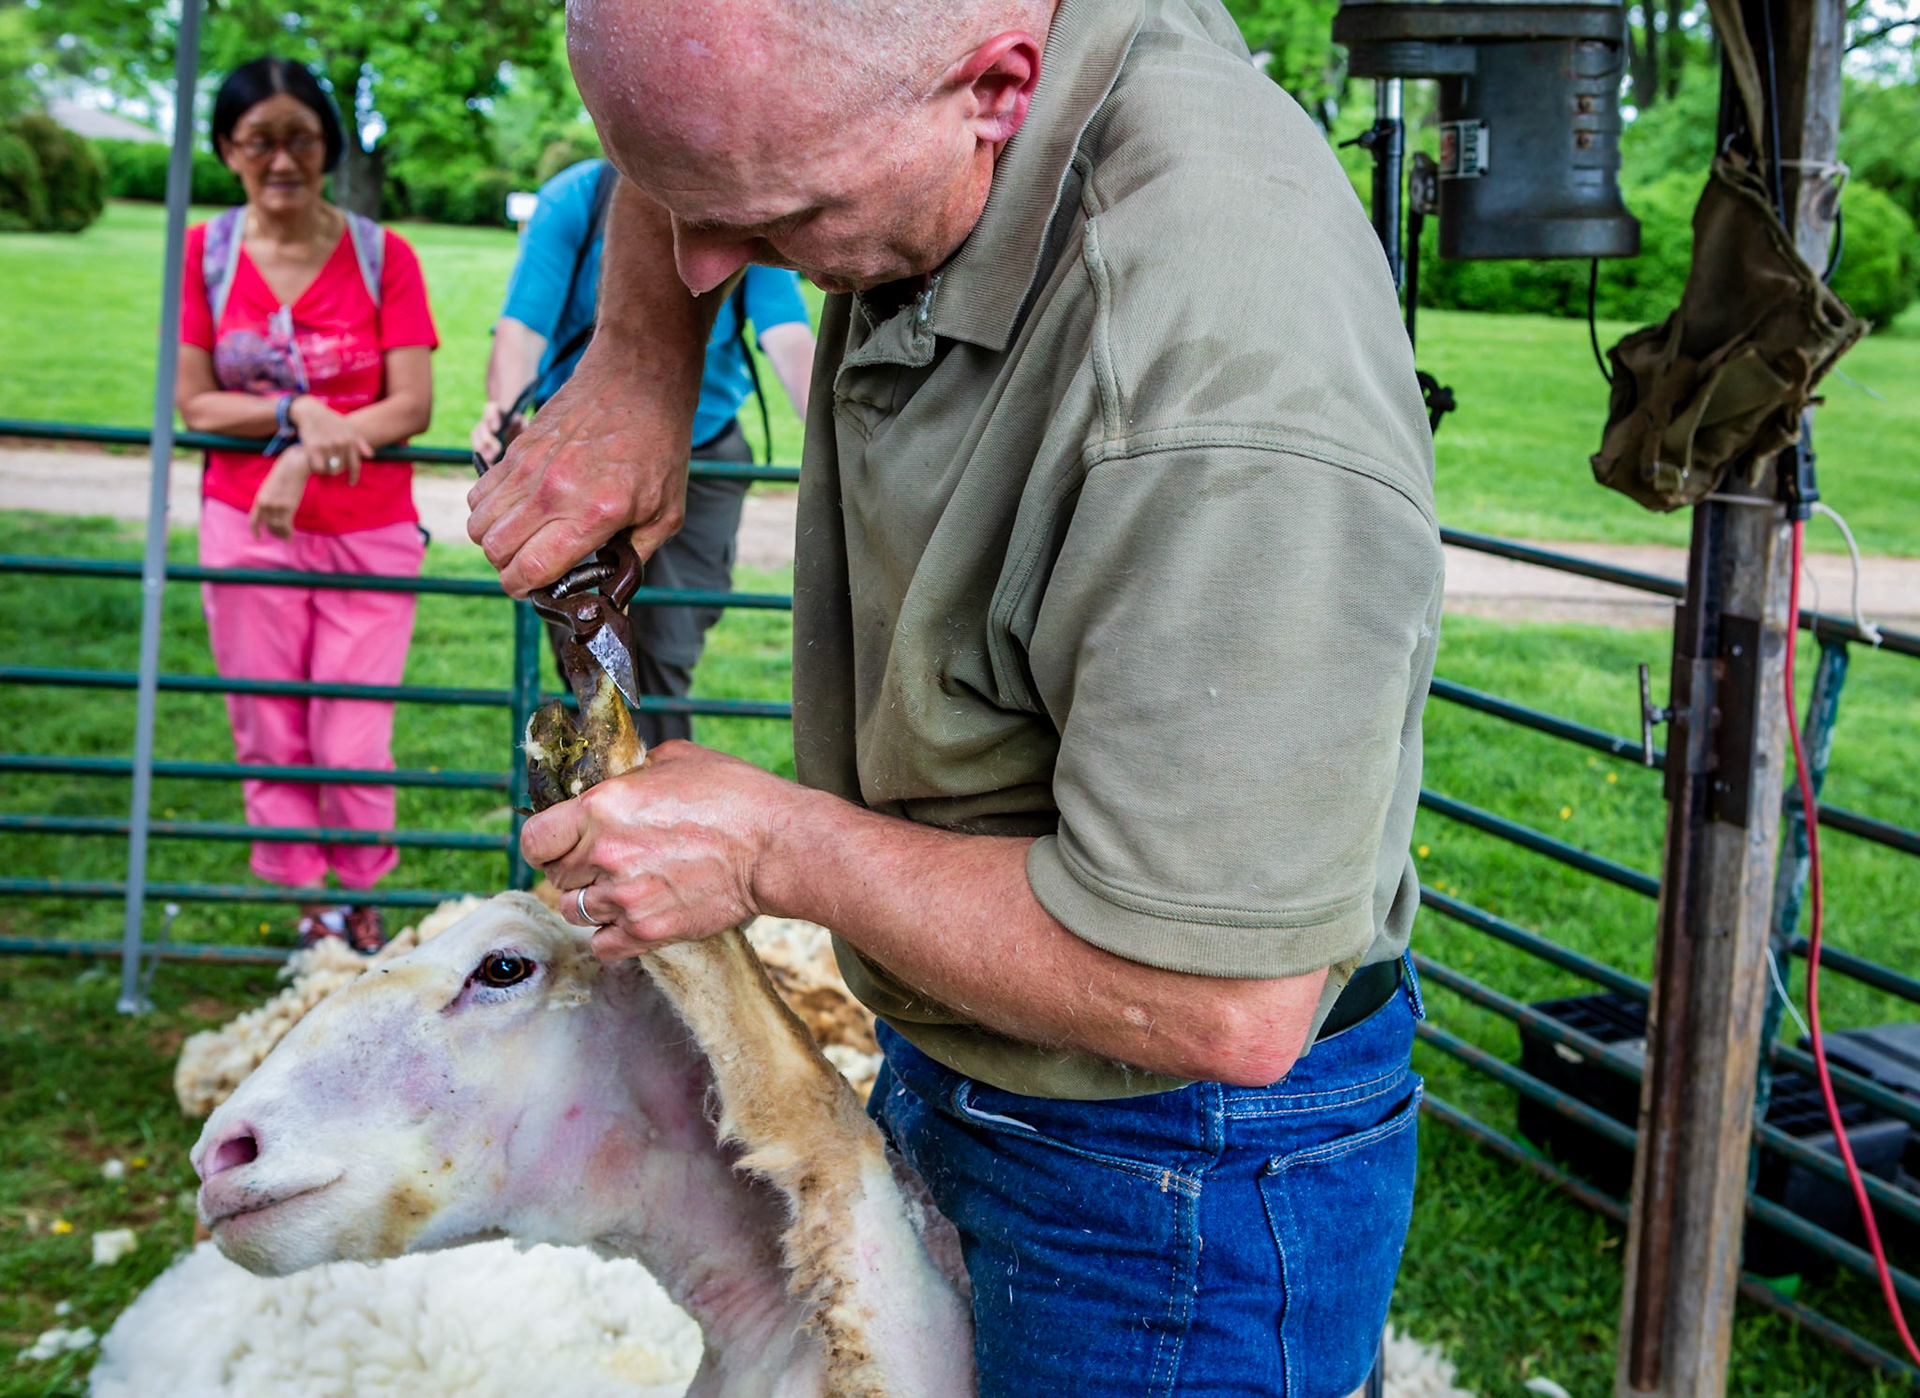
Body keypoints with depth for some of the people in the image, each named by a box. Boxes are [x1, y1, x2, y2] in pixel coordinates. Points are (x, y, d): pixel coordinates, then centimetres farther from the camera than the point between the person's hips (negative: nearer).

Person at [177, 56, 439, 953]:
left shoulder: (382, 256, -2)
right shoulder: (205, 253, 1)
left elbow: (412, 407, -8)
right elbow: (192, 406, -1)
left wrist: (310, 455, -19)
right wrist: (300, 413, -17)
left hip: (370, 533, -1)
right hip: (245, 526, 1)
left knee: (354, 742, -2)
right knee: (270, 736, 5)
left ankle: (360, 901, 22)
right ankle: (308, 907, 22)